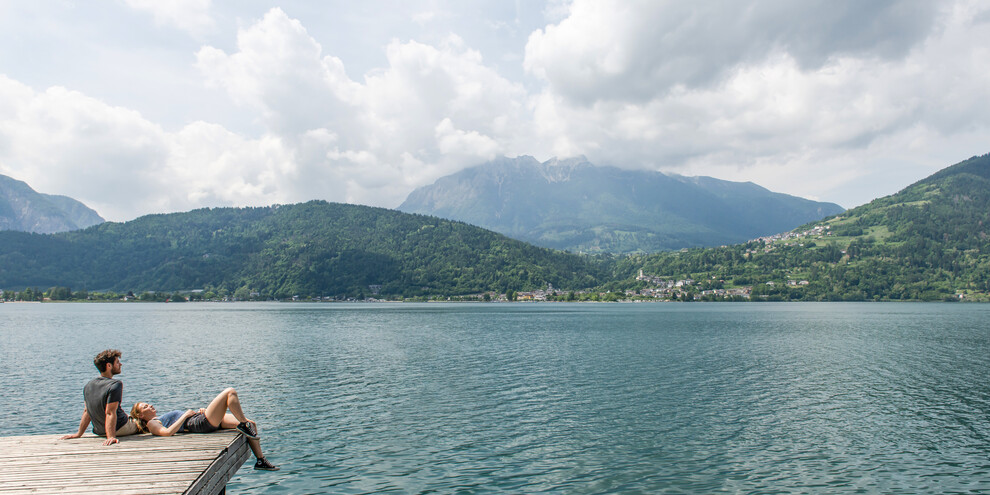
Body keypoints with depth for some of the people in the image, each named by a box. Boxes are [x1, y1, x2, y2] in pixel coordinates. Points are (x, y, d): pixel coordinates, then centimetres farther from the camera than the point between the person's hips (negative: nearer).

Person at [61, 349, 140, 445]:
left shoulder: (88, 385, 1)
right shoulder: (116, 384, -22)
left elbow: (86, 411, 6)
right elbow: (110, 413, -28)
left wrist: (79, 433, 13)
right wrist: (111, 437, -30)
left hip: (99, 432, 8)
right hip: (118, 429, -8)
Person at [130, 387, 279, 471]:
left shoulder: (163, 417, 32)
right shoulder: (152, 423, 4)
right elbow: (167, 432, -18)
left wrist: (200, 411, 10)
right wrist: (186, 414, -12)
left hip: (210, 421, 10)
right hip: (201, 423, -10)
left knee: (251, 424, -2)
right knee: (230, 392, -20)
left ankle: (260, 460, 0)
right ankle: (244, 424, -16)